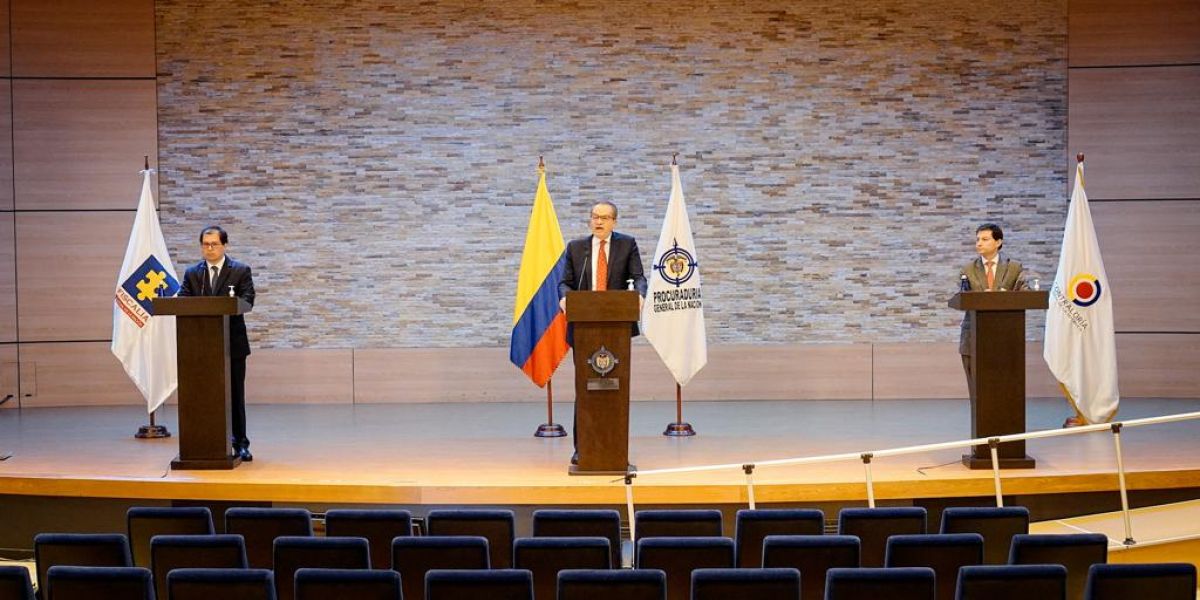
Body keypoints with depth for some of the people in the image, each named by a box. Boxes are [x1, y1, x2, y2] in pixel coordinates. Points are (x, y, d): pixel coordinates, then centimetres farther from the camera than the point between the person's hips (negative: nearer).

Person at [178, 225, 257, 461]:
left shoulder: (241, 271, 3)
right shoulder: (192, 273, 11)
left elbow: (247, 300, -9)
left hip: (232, 343, -2)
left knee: (235, 394, 2)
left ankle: (240, 444, 9)